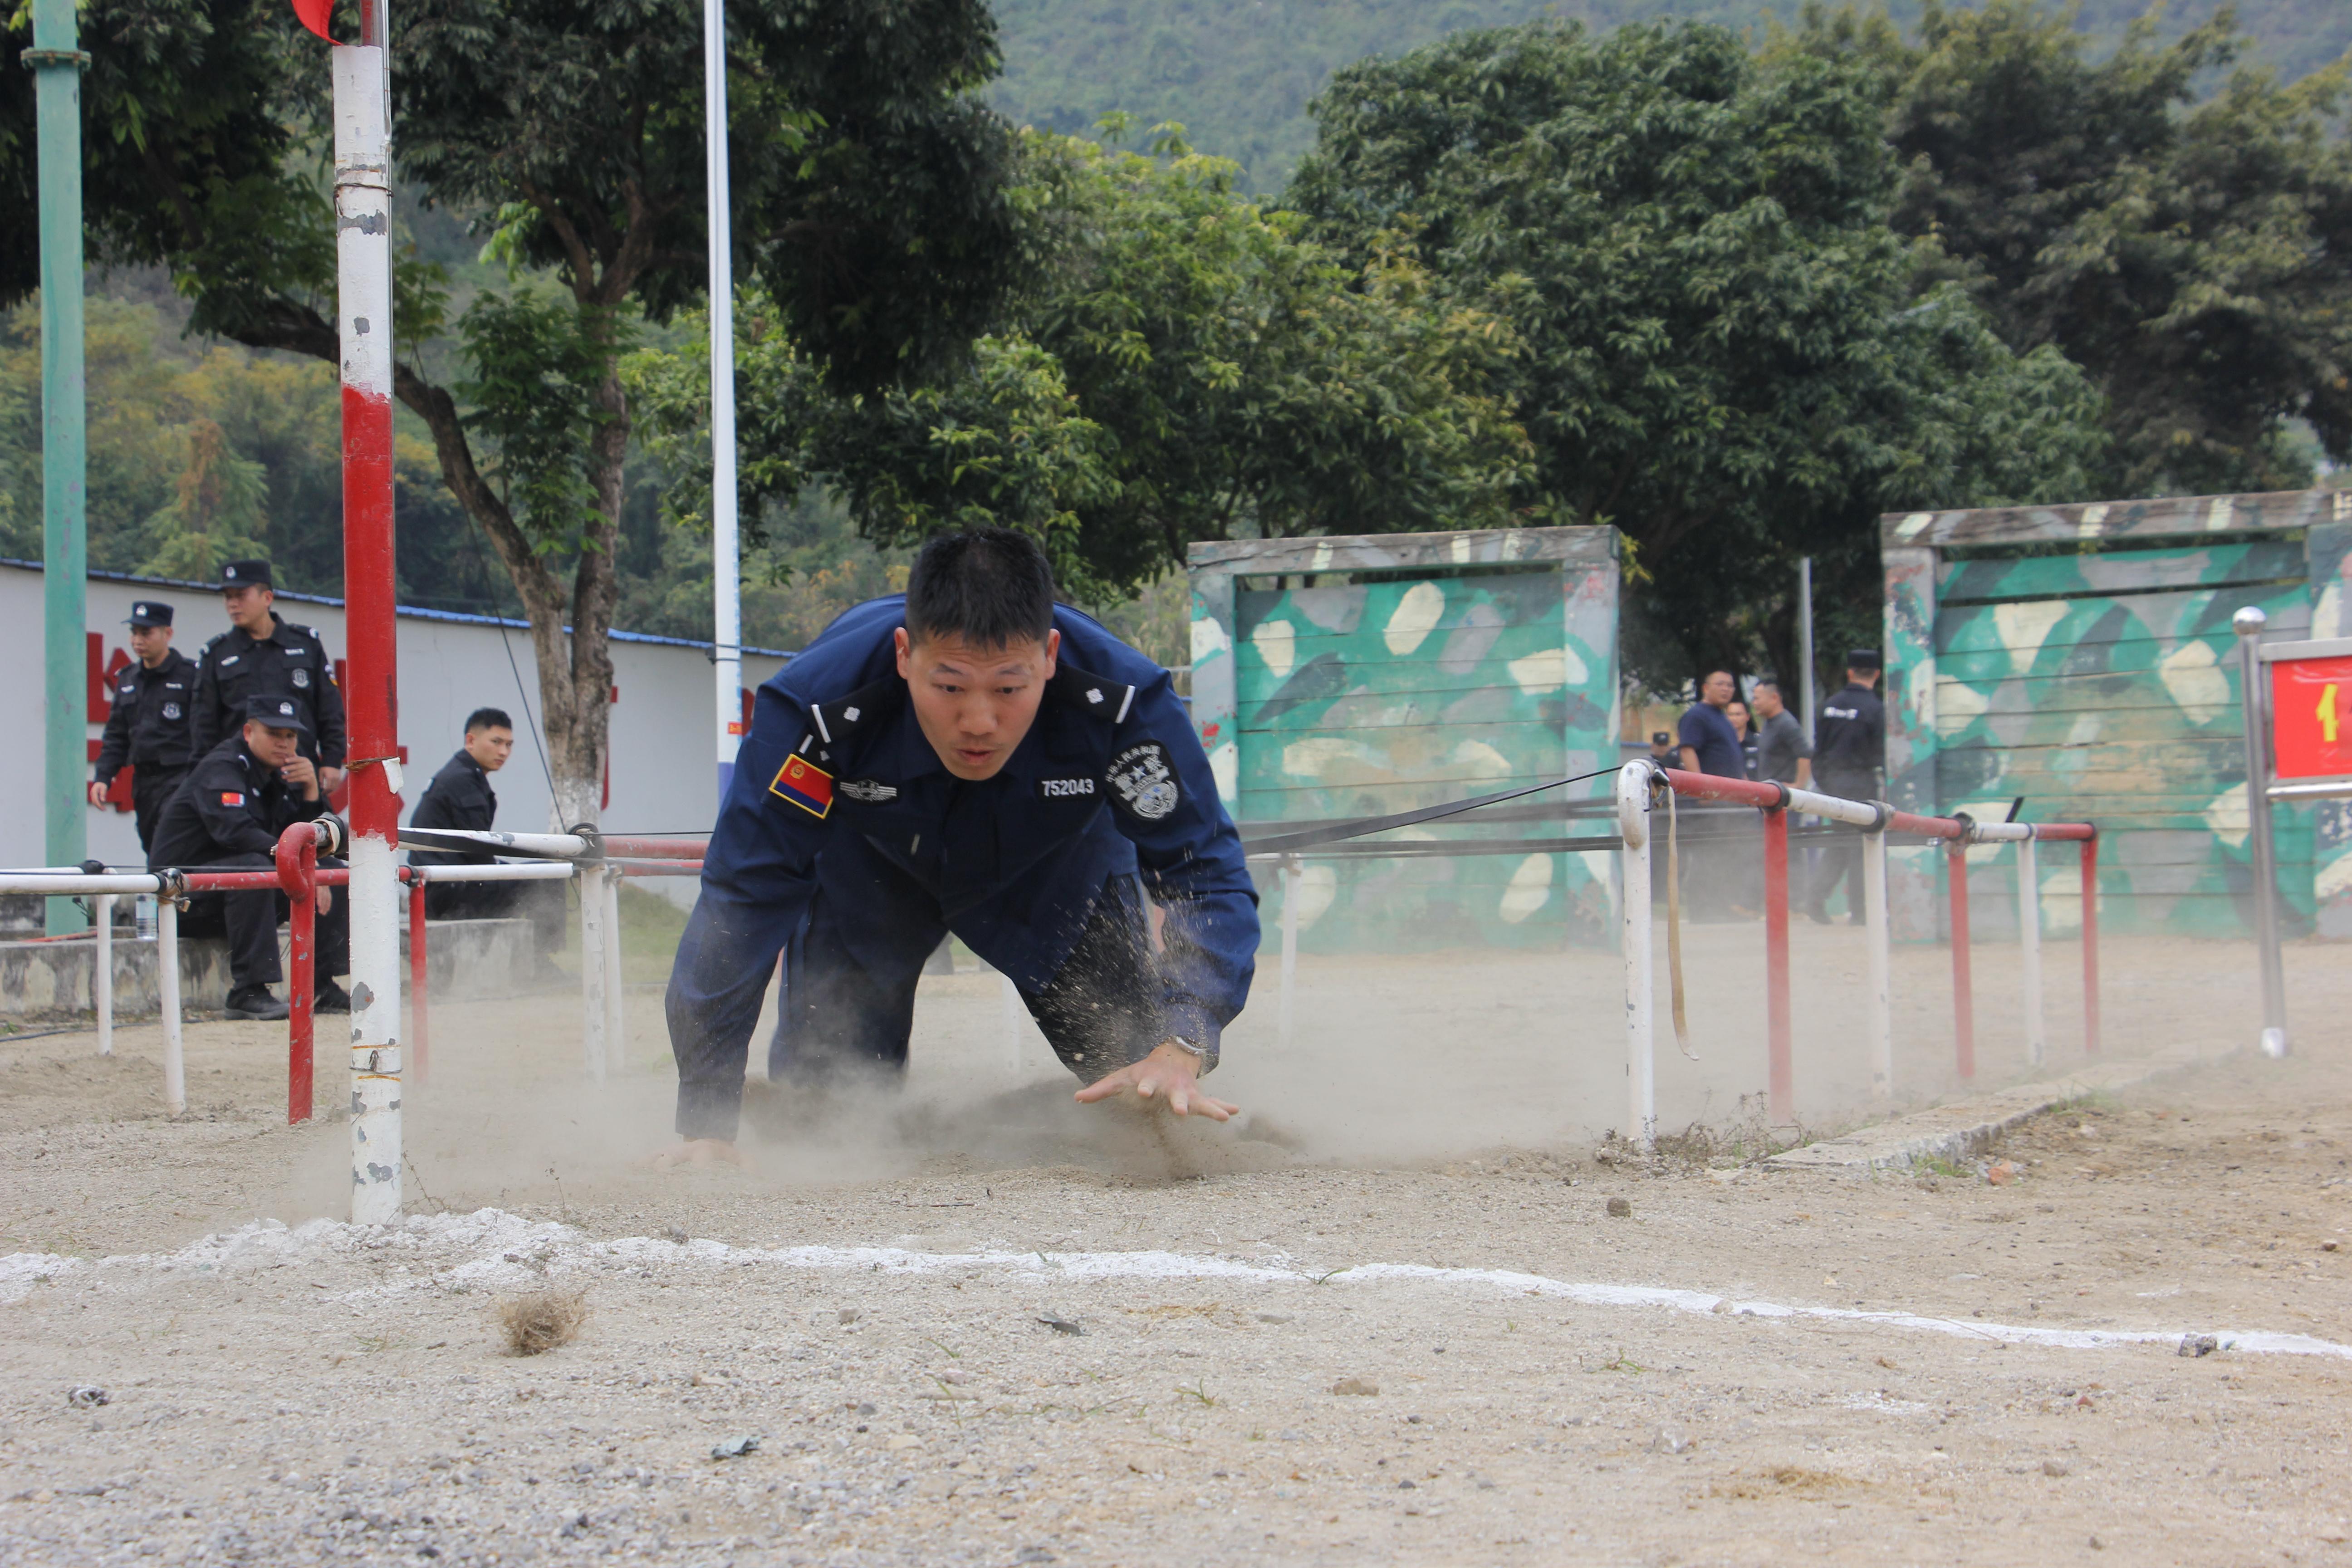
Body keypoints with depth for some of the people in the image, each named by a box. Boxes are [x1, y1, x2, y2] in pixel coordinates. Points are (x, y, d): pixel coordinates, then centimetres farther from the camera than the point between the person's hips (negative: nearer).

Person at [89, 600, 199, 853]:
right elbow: (116, 736, 20)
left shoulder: (191, 675, -4)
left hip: (179, 778, -7)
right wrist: (103, 777, 8)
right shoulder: (127, 680, 17)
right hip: (143, 782, 7)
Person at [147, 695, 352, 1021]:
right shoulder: (221, 769, -15)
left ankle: (322, 988, -3)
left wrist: (311, 791, -10)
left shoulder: (279, 774, 10)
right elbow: (236, 831, -33)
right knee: (254, 868, -37)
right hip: (184, 895, -9)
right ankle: (248, 992, -37)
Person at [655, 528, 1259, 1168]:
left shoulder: (1123, 701, -39)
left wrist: (1180, 1050, -49)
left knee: (1147, 1108, -5)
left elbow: (1209, 880, -32)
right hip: (865, 869, 0)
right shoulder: (818, 705, -39)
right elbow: (743, 899, -34)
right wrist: (706, 1125, -37)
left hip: (1058, 867, 1)